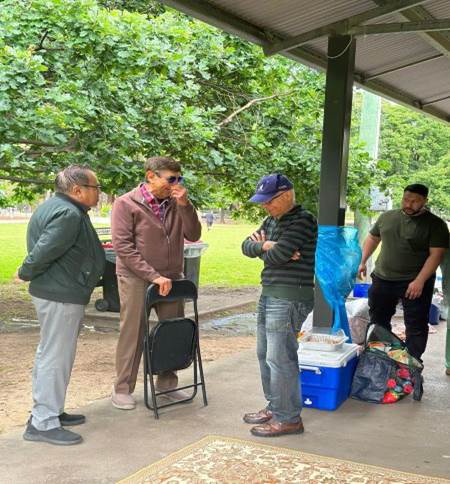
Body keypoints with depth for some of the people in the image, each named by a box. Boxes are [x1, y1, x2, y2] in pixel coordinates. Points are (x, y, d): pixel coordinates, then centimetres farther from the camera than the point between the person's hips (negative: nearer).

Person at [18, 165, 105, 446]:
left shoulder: (56, 208, 14)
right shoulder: (68, 215, -21)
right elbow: (43, 252, -24)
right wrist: (26, 274, -9)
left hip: (57, 292, 11)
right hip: (61, 295, -11)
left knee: (51, 354, 18)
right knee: (55, 357, -5)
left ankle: (49, 410, 30)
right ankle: (43, 423, 2)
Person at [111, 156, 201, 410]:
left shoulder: (176, 204, 7)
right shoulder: (127, 204, -9)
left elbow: (193, 235, 0)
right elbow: (123, 246, -14)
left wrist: (185, 205, -15)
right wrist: (153, 276, -20)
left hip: (171, 278, 5)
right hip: (136, 278, -5)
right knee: (133, 332, 2)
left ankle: (167, 382, 27)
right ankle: (123, 388, 15)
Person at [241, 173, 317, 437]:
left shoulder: (303, 220, -12)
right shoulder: (273, 220, 15)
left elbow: (277, 255, -19)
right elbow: (247, 246, 10)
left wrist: (263, 245, 1)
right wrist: (266, 245, -9)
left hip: (289, 298, -9)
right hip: (270, 294, 9)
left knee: (280, 358, -7)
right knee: (265, 354, 15)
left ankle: (289, 418, 3)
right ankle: (274, 407, 27)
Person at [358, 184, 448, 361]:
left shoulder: (435, 224, -7)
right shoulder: (387, 217, 8)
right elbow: (372, 238, 20)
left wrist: (419, 281, -22)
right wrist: (363, 262, 12)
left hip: (415, 282, -5)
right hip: (382, 280, 5)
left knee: (416, 326, -1)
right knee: (378, 321, 15)